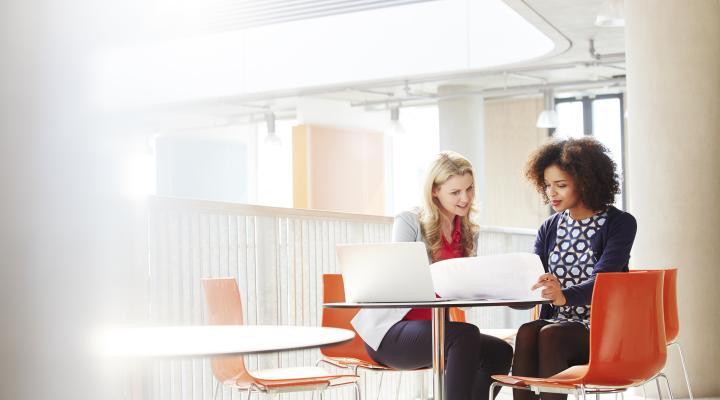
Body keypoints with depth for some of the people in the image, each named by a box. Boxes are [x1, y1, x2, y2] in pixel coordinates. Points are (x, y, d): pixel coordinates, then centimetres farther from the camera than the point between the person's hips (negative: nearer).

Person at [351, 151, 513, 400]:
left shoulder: (468, 233, 14)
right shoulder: (408, 222, -5)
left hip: (435, 328, 6)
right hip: (391, 332, -6)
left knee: (500, 351, -16)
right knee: (465, 336, -31)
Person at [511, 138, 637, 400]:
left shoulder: (620, 223, -2)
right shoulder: (549, 228, 14)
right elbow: (530, 283, 6)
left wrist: (564, 296, -38)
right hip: (557, 324, 4)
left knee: (550, 335, -33)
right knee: (526, 332, -30)